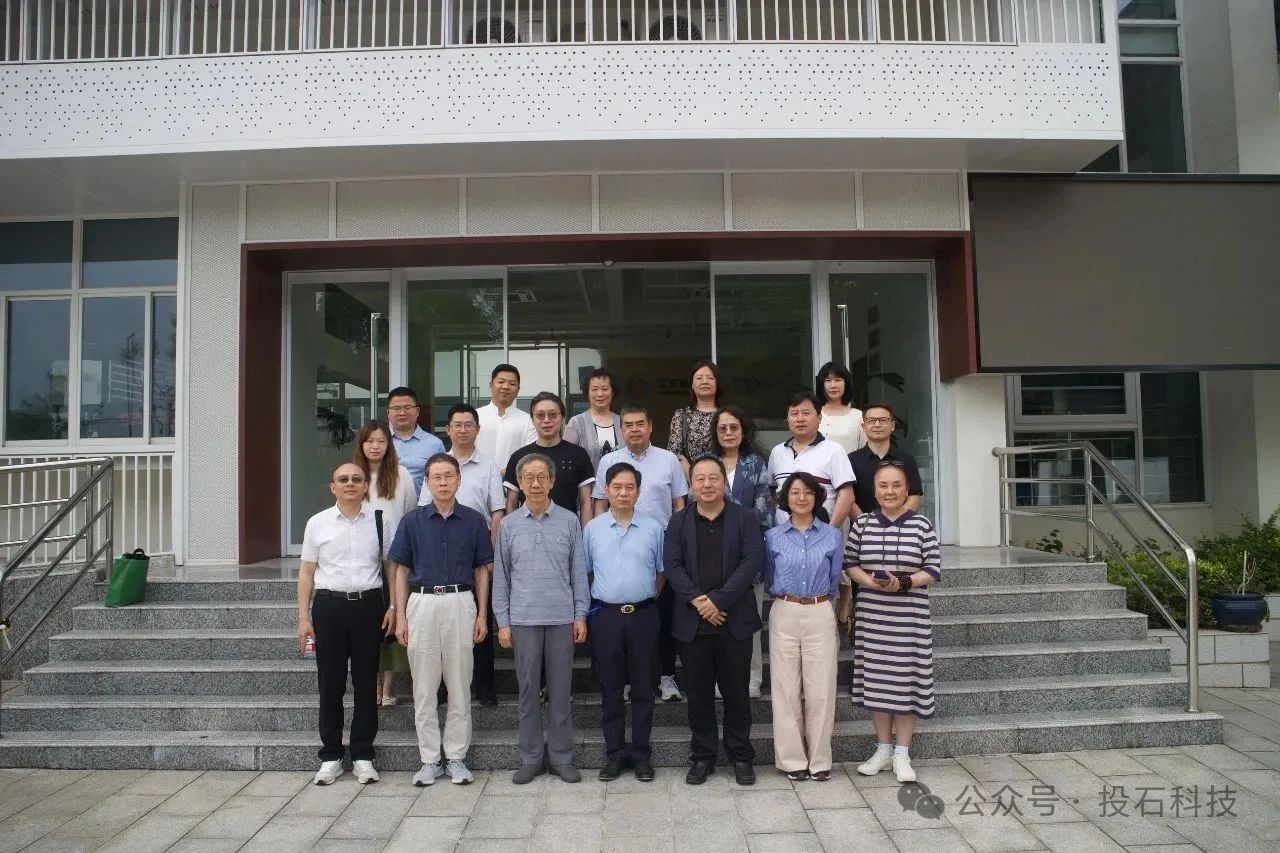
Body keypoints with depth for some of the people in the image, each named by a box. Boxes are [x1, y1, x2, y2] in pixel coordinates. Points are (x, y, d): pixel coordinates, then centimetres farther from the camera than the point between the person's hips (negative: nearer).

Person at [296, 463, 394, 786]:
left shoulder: (379, 521, 3)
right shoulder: (317, 523, 4)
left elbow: (392, 567, 7)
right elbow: (306, 572, 6)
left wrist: (394, 606, -3)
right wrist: (303, 618, 2)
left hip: (368, 605, 0)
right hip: (329, 605, 0)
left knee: (366, 683, 7)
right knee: (330, 683, 7)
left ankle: (363, 755, 19)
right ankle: (330, 756, 20)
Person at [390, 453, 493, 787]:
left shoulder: (474, 521, 2)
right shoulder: (412, 521, 3)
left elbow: (482, 571, 6)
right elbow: (402, 571, 7)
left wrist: (482, 615, 1)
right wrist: (400, 616, 1)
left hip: (461, 603, 0)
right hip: (422, 603, 1)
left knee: (460, 686, 6)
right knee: (424, 688, 6)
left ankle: (456, 758, 17)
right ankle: (429, 760, 17)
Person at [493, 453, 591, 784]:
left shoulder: (569, 521, 2)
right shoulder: (509, 525, 4)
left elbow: (579, 572, 4)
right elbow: (501, 577, 6)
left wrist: (580, 615, 0)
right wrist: (503, 622, 2)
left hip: (562, 618, -1)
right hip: (523, 619, 1)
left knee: (560, 691, 6)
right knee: (528, 691, 8)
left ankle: (561, 757, 18)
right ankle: (531, 757, 20)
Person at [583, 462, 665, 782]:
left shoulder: (653, 528, 1)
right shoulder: (592, 529, 3)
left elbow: (661, 572, 8)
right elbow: (585, 572, 10)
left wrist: (647, 599, 5)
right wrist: (598, 601, 7)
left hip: (642, 614, 0)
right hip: (606, 615, 1)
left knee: (643, 687, 7)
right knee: (610, 688, 9)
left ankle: (641, 753, 19)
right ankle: (614, 753, 20)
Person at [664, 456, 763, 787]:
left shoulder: (745, 518, 2)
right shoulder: (679, 521, 7)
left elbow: (753, 561, -8)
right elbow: (672, 565, -2)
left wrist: (718, 600, -14)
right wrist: (697, 601, -15)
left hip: (735, 620, -1)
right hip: (692, 621, 1)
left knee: (736, 692, 8)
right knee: (698, 693, 9)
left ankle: (741, 756, 22)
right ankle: (702, 756, 22)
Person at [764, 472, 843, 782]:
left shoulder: (832, 535, 4)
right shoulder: (773, 537, 4)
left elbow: (835, 579, 13)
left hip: (820, 615, 0)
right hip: (784, 615, 0)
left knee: (821, 690, 1)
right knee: (786, 689, 2)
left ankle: (820, 760, 14)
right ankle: (792, 759, 13)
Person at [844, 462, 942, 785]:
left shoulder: (922, 525, -2)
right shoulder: (862, 524, 3)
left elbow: (933, 570, -3)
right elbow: (849, 563, 6)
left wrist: (904, 583, -18)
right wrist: (868, 580, -13)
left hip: (910, 617, -2)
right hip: (871, 615, 2)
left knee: (906, 680, 3)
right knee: (876, 680, 9)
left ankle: (902, 753, 16)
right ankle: (883, 748, 23)